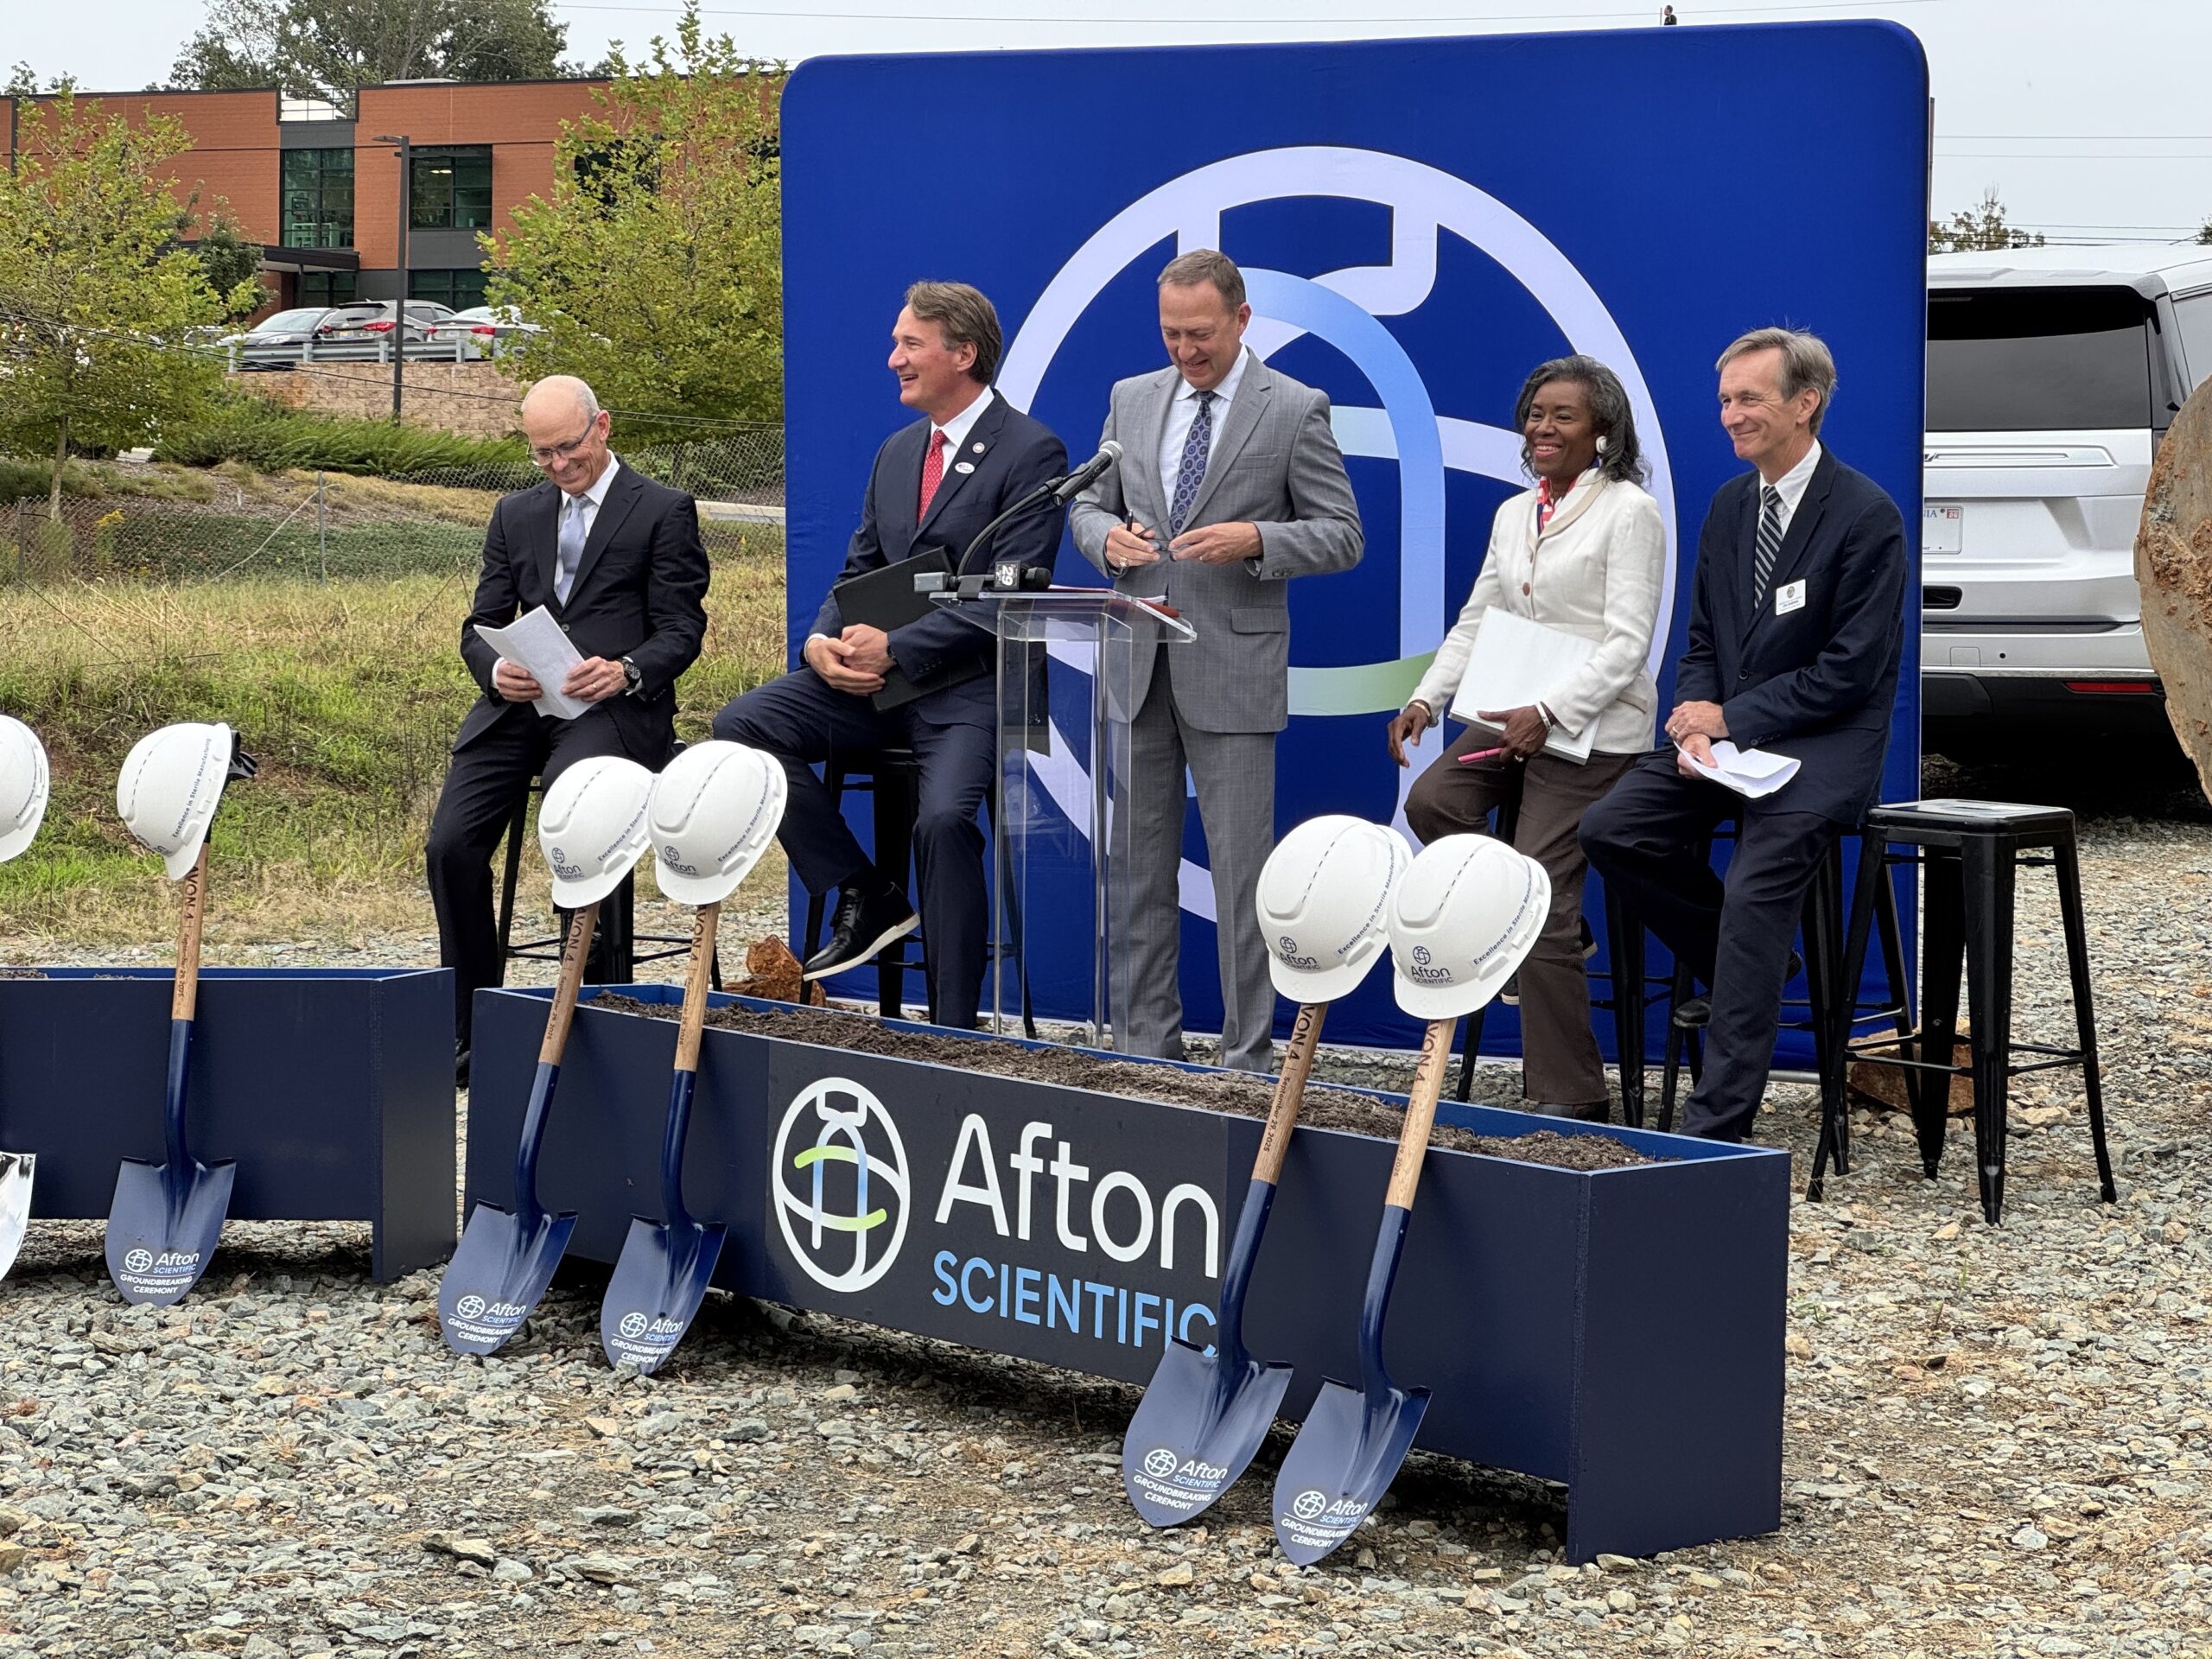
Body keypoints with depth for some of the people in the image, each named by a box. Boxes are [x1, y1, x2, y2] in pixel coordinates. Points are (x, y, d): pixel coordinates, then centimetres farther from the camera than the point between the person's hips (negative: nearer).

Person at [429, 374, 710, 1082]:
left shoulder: (664, 512, 5)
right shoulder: (516, 515, 21)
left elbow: (681, 630, 0)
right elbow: (481, 625, 18)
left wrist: (625, 672, -21)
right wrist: (496, 670, -6)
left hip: (614, 708, -5)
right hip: (519, 704, 5)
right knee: (450, 843, -15)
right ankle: (471, 1028, -4)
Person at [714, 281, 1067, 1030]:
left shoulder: (1030, 453, -7)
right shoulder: (898, 451, 18)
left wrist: (895, 648, -20)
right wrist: (823, 640, -4)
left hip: (971, 686, -7)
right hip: (878, 681, 7)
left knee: (943, 818, -31)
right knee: (741, 724, -14)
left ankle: (954, 1032, -20)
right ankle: (864, 897, -7)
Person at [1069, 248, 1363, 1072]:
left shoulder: (1295, 411, -2)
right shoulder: (1131, 400, 12)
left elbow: (1342, 536, -3)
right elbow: (1088, 506, 17)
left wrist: (1256, 539, -19)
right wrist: (1108, 536, -7)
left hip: (1233, 670, -5)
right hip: (1139, 666, 5)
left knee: (1240, 869, -4)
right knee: (1137, 865, 8)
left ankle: (1249, 1055, 1)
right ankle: (1143, 1044, 16)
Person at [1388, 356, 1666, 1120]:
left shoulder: (1629, 512, -6)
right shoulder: (1513, 514, 16)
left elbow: (1626, 642, -13)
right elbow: (1475, 622, 17)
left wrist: (1550, 714, -24)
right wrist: (1425, 699, 0)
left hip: (1591, 731, -7)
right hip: (1510, 719, 7)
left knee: (1541, 901, -14)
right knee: (1430, 801, -21)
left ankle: (1568, 1098, -4)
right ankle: (1553, 938, 2)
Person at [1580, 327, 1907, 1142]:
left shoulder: (1867, 515, -11)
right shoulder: (1729, 505, 11)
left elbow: (1851, 671, -14)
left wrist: (1730, 719, -14)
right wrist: (1696, 726, -7)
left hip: (1824, 744, -7)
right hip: (1728, 733, 7)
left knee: (1755, 887, -26)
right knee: (1610, 829, -14)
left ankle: (1717, 1126, -24)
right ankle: (1738, 968, 5)